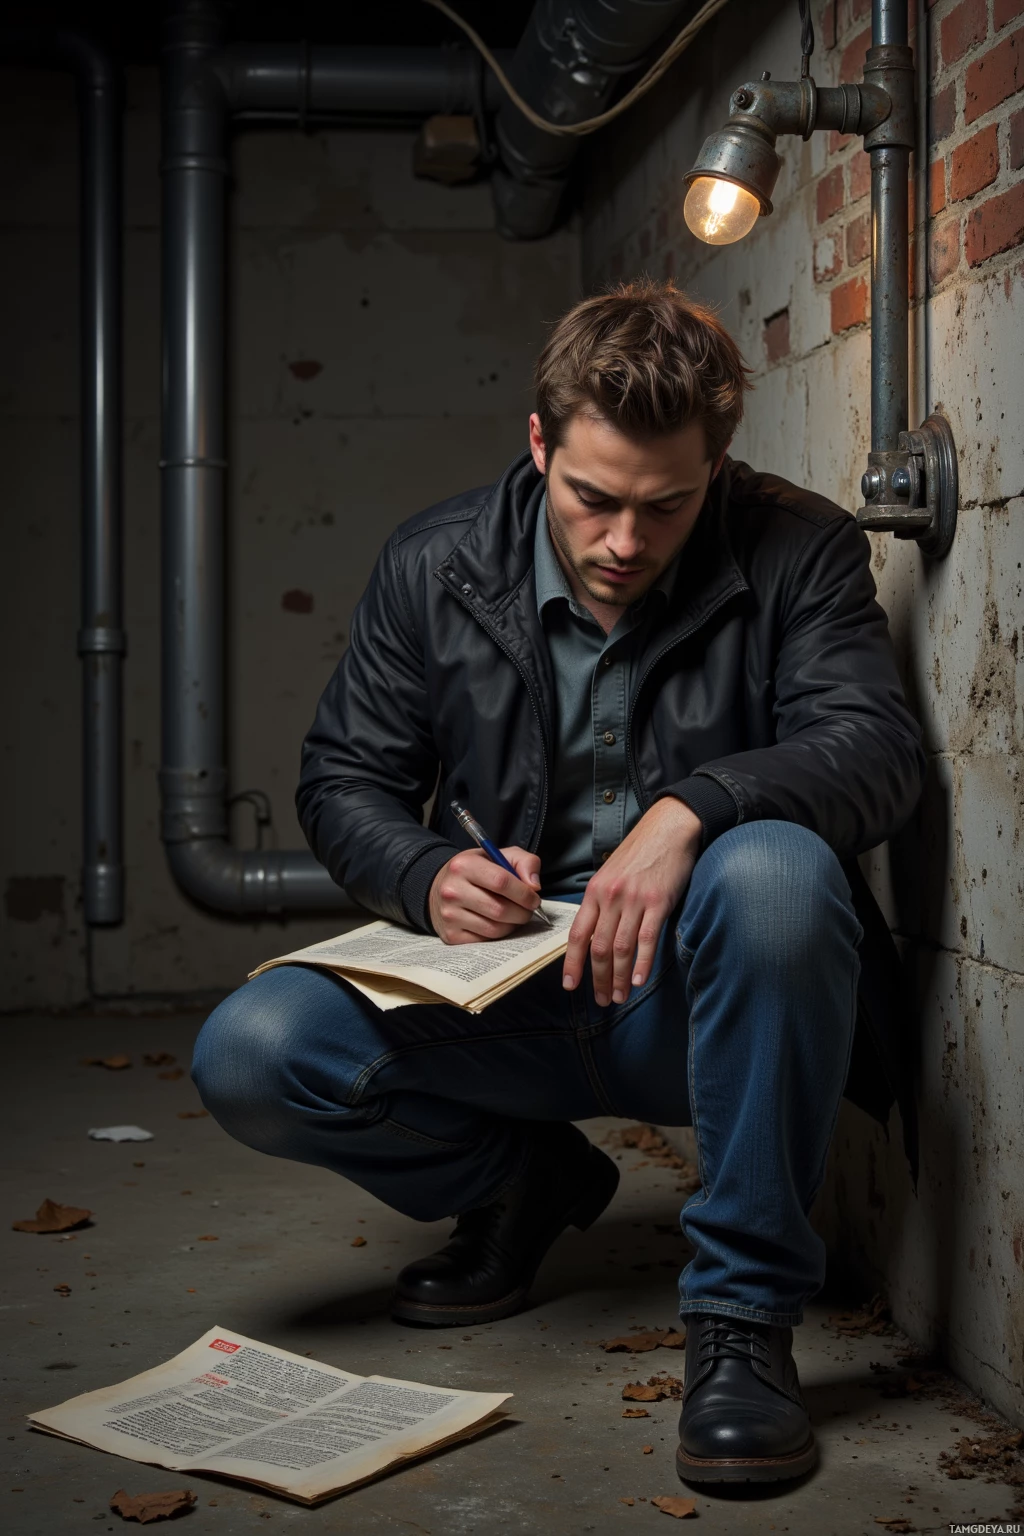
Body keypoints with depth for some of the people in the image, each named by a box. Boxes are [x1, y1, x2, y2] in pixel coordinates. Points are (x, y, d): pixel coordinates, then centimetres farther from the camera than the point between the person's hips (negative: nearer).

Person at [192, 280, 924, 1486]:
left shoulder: (795, 552, -6)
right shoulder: (431, 568, 1)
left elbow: (880, 750, -19)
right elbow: (344, 776, 7)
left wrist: (690, 807, -37)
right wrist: (427, 877, -16)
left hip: (703, 997, -2)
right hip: (507, 992, 3)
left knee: (776, 870, -38)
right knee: (250, 1055, -20)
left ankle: (743, 1308, -21)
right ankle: (529, 1179, 12)